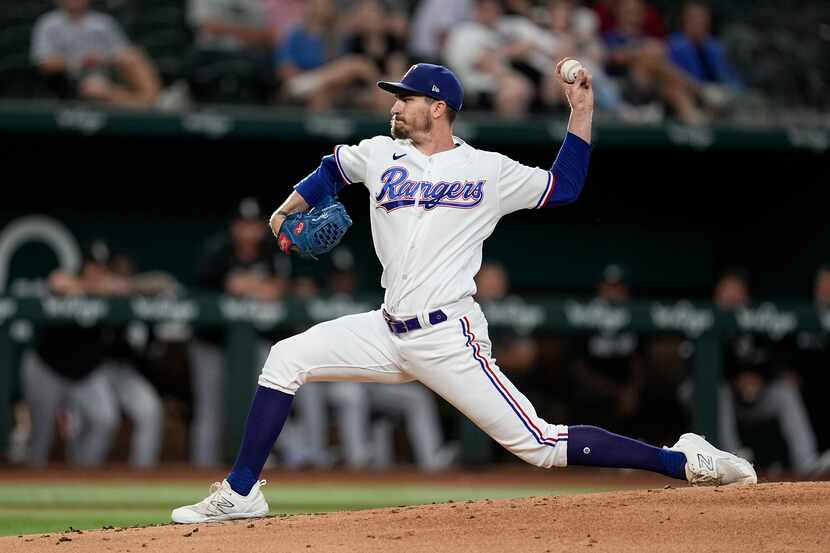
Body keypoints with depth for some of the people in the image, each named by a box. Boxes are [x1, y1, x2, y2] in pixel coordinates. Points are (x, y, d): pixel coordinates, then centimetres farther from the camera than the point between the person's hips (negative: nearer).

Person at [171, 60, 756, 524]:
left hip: (450, 339, -5)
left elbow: (564, 187, 8)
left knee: (538, 444, -12)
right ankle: (241, 493, 1)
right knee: (286, 358, -4)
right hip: (390, 333, 5)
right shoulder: (379, 155, 11)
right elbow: (332, 170, 31)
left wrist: (582, 112, 0)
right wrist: (291, 209, 19)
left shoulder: (489, 171, -1)